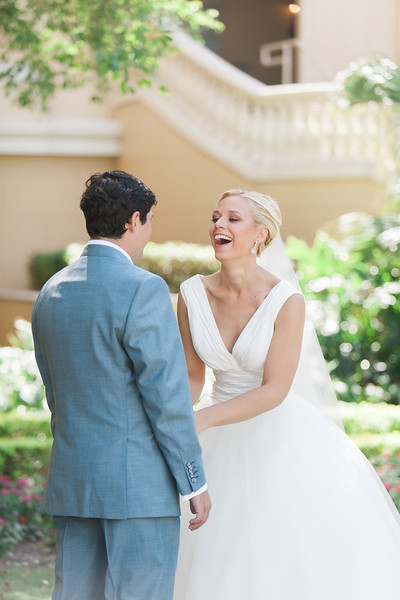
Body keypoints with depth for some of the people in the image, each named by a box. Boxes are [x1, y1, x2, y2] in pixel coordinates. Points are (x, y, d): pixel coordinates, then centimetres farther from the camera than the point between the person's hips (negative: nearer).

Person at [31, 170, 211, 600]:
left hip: (71, 481, 7)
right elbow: (166, 395, -15)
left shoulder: (51, 293, 10)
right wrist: (194, 482, -8)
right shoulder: (143, 290, -14)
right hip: (138, 483, -7)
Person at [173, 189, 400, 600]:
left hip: (283, 440, -4)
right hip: (224, 446, 4)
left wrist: (202, 419, -28)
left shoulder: (287, 301, -17)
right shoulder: (193, 294, -5)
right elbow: (192, 377, 6)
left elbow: (274, 390, -19)